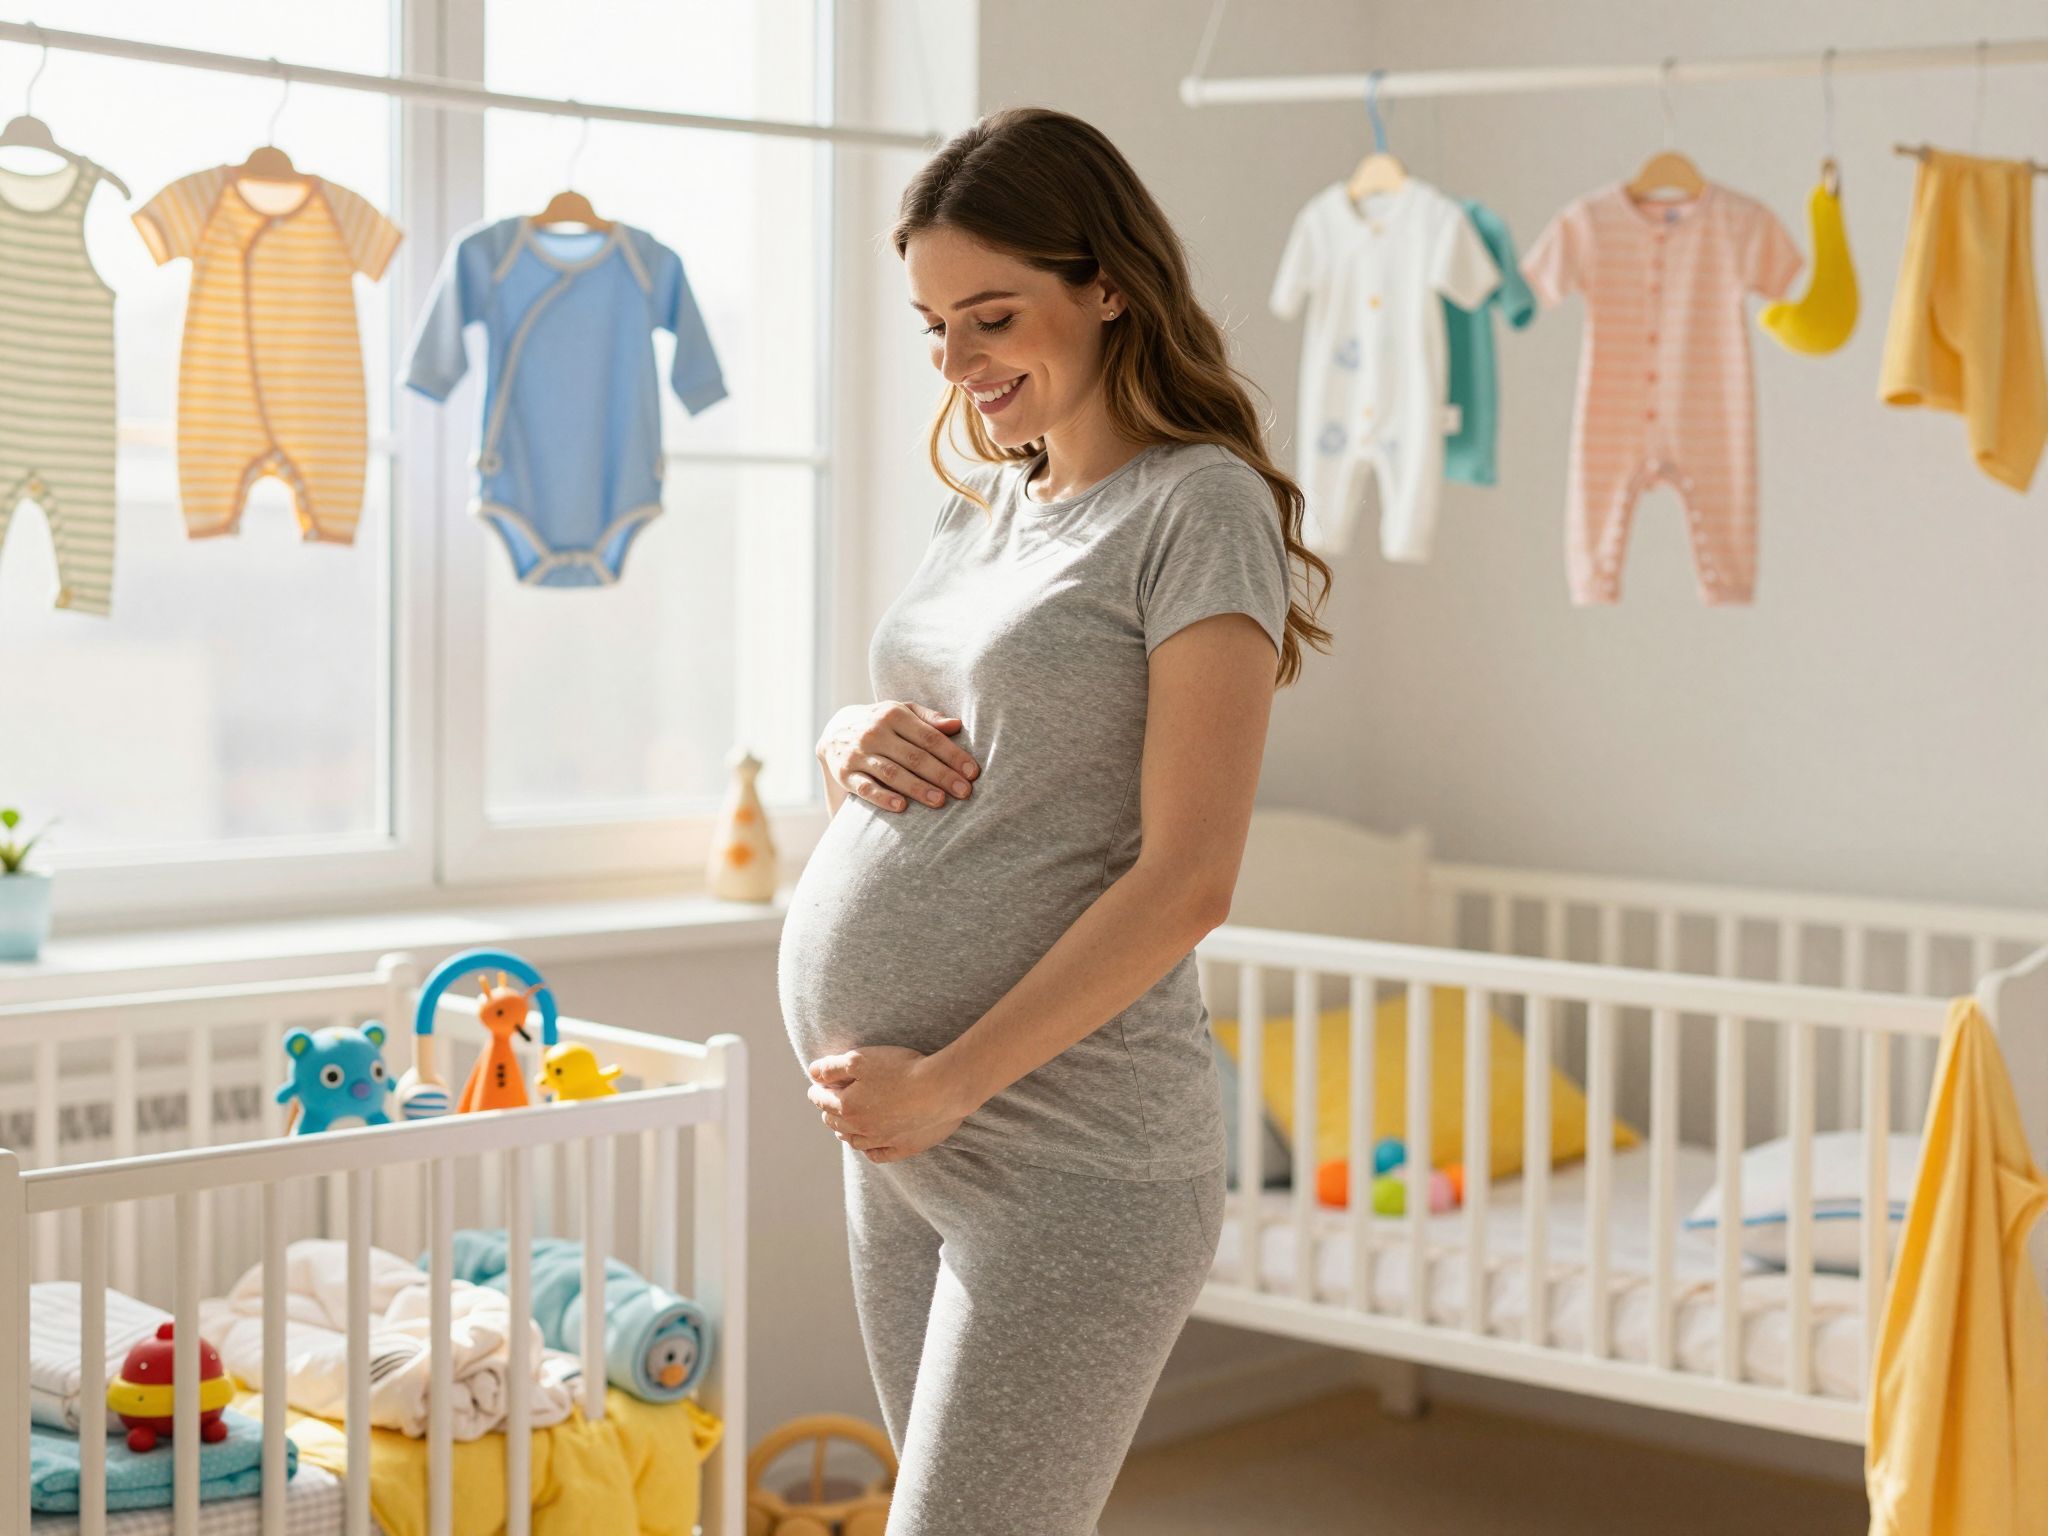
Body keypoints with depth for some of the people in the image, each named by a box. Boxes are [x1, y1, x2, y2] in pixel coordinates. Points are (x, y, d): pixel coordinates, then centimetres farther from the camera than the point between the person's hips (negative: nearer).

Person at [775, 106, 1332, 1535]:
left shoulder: (1200, 507, -8)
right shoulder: (980, 506, 15)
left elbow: (1184, 881, -15)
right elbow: (902, 757, 25)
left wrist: (946, 1083, -17)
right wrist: (847, 742, 1)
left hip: (1069, 1159, -7)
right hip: (900, 1141, 8)